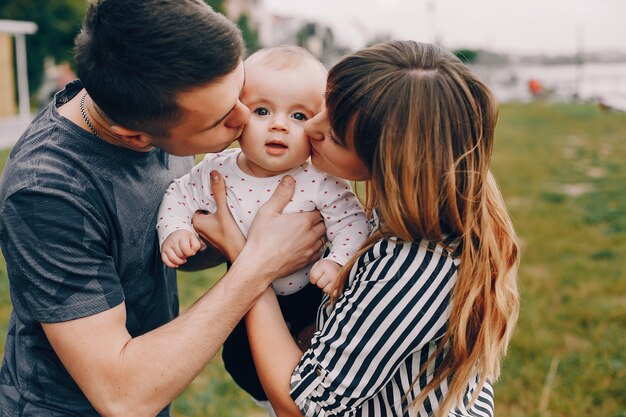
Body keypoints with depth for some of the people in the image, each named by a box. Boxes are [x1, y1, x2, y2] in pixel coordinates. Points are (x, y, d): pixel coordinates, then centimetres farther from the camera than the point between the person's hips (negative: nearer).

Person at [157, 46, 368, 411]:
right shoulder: (217, 170, -17)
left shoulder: (320, 180, -25)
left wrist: (339, 261, -38)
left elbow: (350, 221, -22)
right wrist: (174, 231, -22)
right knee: (240, 358, 16)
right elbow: (180, 196, -4)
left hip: (309, 291, -3)